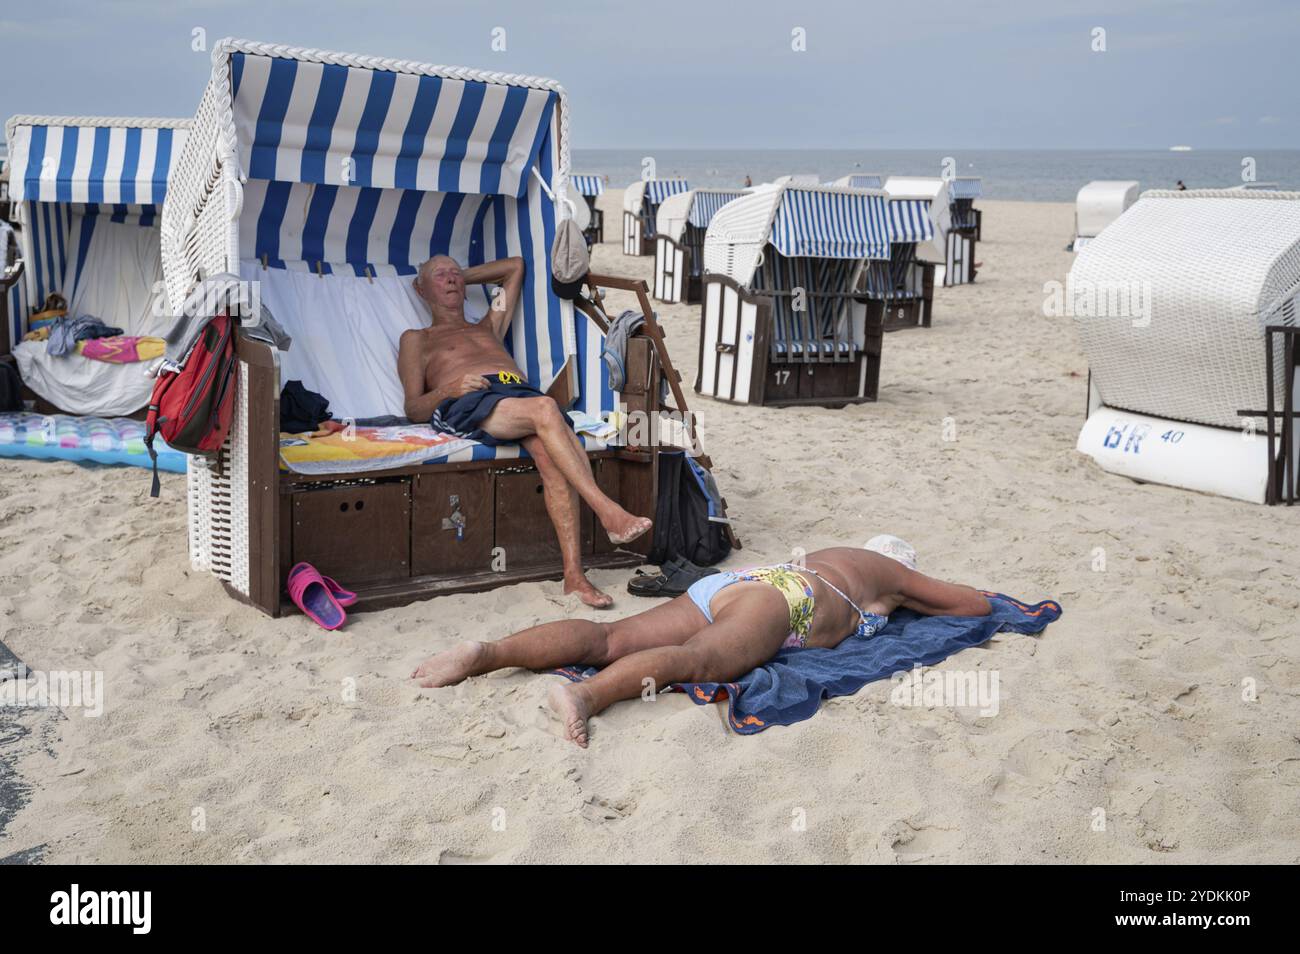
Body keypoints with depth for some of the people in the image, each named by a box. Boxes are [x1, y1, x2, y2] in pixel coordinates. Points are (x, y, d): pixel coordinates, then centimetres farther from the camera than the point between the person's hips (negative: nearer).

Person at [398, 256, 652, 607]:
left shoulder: (488, 328, 42)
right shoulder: (416, 339, 28)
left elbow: (515, 266, 53)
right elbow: (414, 407, 13)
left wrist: (464, 275, 50)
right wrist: (449, 389, -7)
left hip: (520, 393, 4)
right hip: (468, 404, -4)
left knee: (551, 454, -32)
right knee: (544, 408, -36)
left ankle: (574, 574, -40)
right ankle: (608, 512, -43)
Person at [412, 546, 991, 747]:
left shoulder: (825, 555, 44)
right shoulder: (890, 572, 29)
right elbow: (977, 604, 36)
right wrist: (916, 603, 55)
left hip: (721, 584, 7)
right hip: (775, 598, -7)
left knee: (611, 639, -12)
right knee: (697, 657, -34)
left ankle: (486, 654, -31)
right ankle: (587, 695, -63)